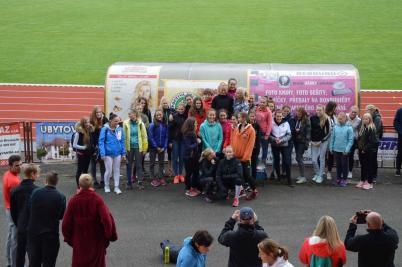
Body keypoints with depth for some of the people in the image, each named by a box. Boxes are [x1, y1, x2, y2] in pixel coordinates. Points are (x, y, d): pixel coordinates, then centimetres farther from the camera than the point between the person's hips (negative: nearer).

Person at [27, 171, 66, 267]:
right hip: (51, 234, -2)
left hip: (34, 231, 2)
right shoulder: (60, 197, -13)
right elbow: (61, 216, -4)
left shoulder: (35, 192, -9)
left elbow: (29, 209, -1)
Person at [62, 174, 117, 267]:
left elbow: (66, 223, -5)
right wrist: (111, 236, -7)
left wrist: (68, 238, 10)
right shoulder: (97, 200, -15)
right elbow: (107, 219, -21)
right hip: (96, 242, -1)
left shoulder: (73, 201, -9)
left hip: (79, 243, 1)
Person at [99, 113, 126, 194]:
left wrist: (123, 153, 4)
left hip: (117, 153, 3)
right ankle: (106, 186, 25)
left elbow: (122, 142, 5)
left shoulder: (120, 129, -1)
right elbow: (101, 141, -11)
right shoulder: (105, 129, -12)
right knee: (109, 171, 3)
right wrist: (102, 154, -16)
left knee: (117, 170, 10)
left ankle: (116, 187, 20)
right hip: (108, 154, -3)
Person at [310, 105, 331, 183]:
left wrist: (321, 141, -6)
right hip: (314, 142, 2)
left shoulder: (326, 119, -3)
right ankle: (316, 174, 22)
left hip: (323, 141, -2)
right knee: (314, 160, 0)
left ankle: (320, 176, 13)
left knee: (322, 159, 2)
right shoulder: (312, 118, 1)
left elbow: (328, 132, -1)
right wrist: (311, 140, -3)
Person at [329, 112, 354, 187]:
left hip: (344, 151, -3)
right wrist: (331, 148, 6)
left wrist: (347, 150, -14)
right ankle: (338, 178, 25)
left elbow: (351, 140, -9)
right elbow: (332, 138, 9)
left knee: (344, 165, 6)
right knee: (338, 165, 14)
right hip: (336, 150, 3)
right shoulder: (335, 127, 2)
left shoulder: (349, 128, -8)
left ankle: (344, 180, 15)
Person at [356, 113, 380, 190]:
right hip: (362, 150, 7)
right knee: (362, 166, 14)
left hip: (369, 151, -7)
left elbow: (372, 141, -17)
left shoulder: (372, 129, -13)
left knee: (369, 166, 0)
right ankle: (362, 180, 24)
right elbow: (359, 138, 14)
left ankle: (369, 182, 6)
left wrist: (365, 149, -17)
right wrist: (359, 147, 4)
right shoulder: (362, 128, 9)